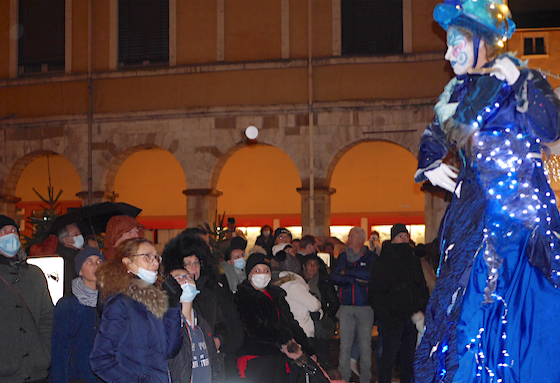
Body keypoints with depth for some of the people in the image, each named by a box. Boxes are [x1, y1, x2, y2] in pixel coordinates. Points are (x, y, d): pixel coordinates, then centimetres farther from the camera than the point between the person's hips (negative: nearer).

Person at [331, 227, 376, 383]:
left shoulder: (370, 256, 5)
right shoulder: (343, 256, 13)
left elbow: (370, 273, -14)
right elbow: (334, 277, 0)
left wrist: (347, 272, -8)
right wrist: (356, 279, -9)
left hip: (365, 306, -2)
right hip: (346, 306, 2)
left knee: (365, 345, -1)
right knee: (344, 345, 0)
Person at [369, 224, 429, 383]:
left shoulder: (414, 261, 15)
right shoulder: (382, 262, -2)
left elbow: (422, 287, 20)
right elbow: (375, 294, -5)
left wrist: (422, 309, 4)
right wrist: (386, 317, -14)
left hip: (412, 317, 5)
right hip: (393, 319, -5)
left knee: (409, 358, 8)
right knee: (389, 357, -6)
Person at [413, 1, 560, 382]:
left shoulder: (526, 80, -2)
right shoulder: (460, 91, 13)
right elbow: (434, 137, 26)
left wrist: (517, 82, -20)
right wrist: (430, 165, 8)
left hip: (522, 208, -5)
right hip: (473, 212, 5)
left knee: (522, 310, -7)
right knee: (467, 304, 3)